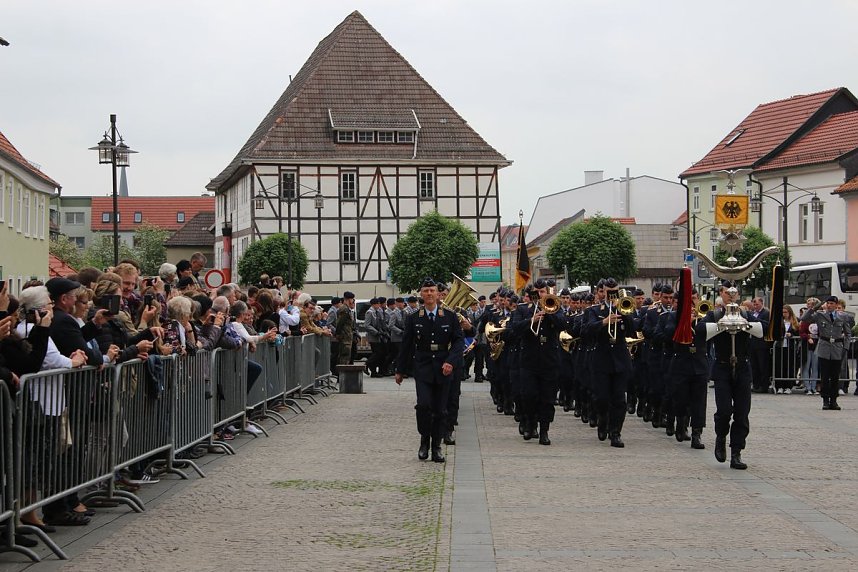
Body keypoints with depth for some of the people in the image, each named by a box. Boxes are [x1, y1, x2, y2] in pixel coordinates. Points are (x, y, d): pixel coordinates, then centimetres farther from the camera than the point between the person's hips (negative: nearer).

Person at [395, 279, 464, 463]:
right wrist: (400, 370, 11)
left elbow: (459, 340, 1)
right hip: (422, 368, -1)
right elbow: (406, 346, 9)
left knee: (440, 409, 3)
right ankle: (424, 440, 4)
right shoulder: (413, 319, 5)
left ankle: (436, 447, 13)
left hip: (443, 370, 1)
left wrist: (450, 361, -14)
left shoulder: (450, 317, 4)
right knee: (424, 404, -17)